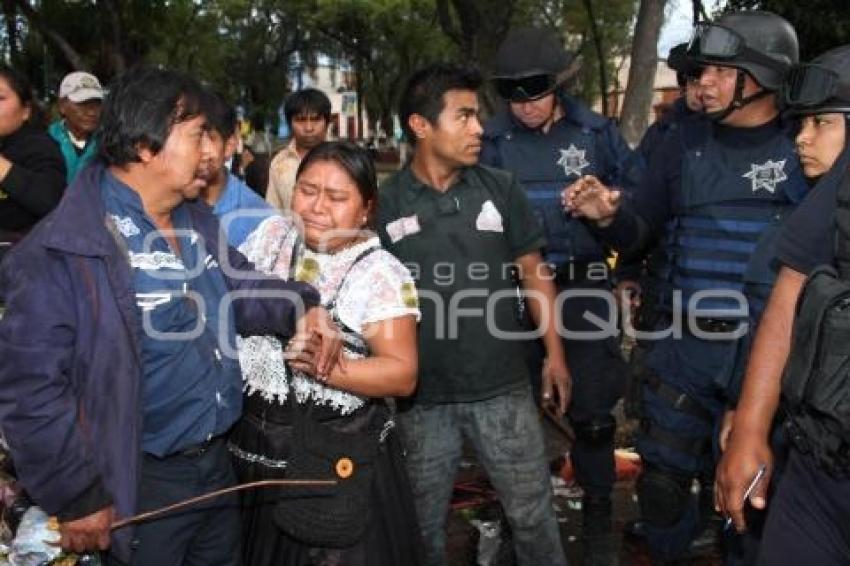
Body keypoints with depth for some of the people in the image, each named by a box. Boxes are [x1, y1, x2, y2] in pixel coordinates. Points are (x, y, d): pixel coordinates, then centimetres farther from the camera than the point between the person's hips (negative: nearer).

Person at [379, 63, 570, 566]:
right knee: (425, 521, 16)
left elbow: (534, 273, 6)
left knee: (533, 511, 13)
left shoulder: (501, 189, -1)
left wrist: (555, 354, 4)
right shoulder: (385, 203, -5)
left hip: (503, 388, 1)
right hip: (421, 396, -1)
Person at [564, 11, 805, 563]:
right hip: (684, 346, 3)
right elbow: (642, 233, 9)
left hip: (768, 351, -2)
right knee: (661, 483, 10)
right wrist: (610, 217, -11)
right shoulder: (684, 146, 4)